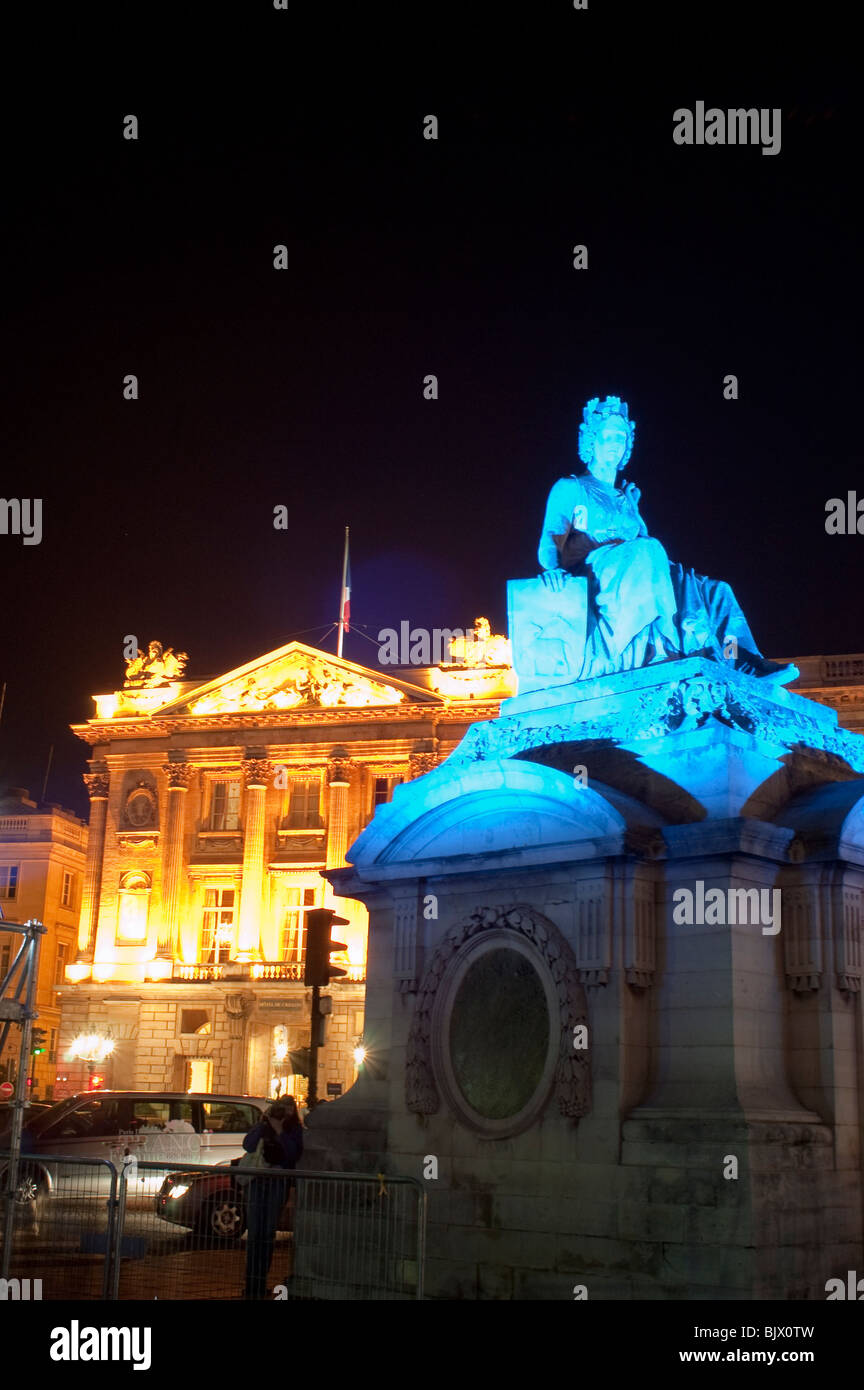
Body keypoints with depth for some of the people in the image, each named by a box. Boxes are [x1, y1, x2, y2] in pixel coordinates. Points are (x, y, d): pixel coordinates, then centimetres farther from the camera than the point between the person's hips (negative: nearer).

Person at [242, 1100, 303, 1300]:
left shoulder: (295, 1130, 6)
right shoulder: (261, 1126, 9)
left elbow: (294, 1154, -9)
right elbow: (248, 1146, -6)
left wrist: (280, 1132, -13)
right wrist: (263, 1125, -11)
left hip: (279, 1184, -1)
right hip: (257, 1182, 1)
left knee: (268, 1233, 0)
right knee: (254, 1233, -2)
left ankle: (260, 1286, 7)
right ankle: (251, 1285, 4)